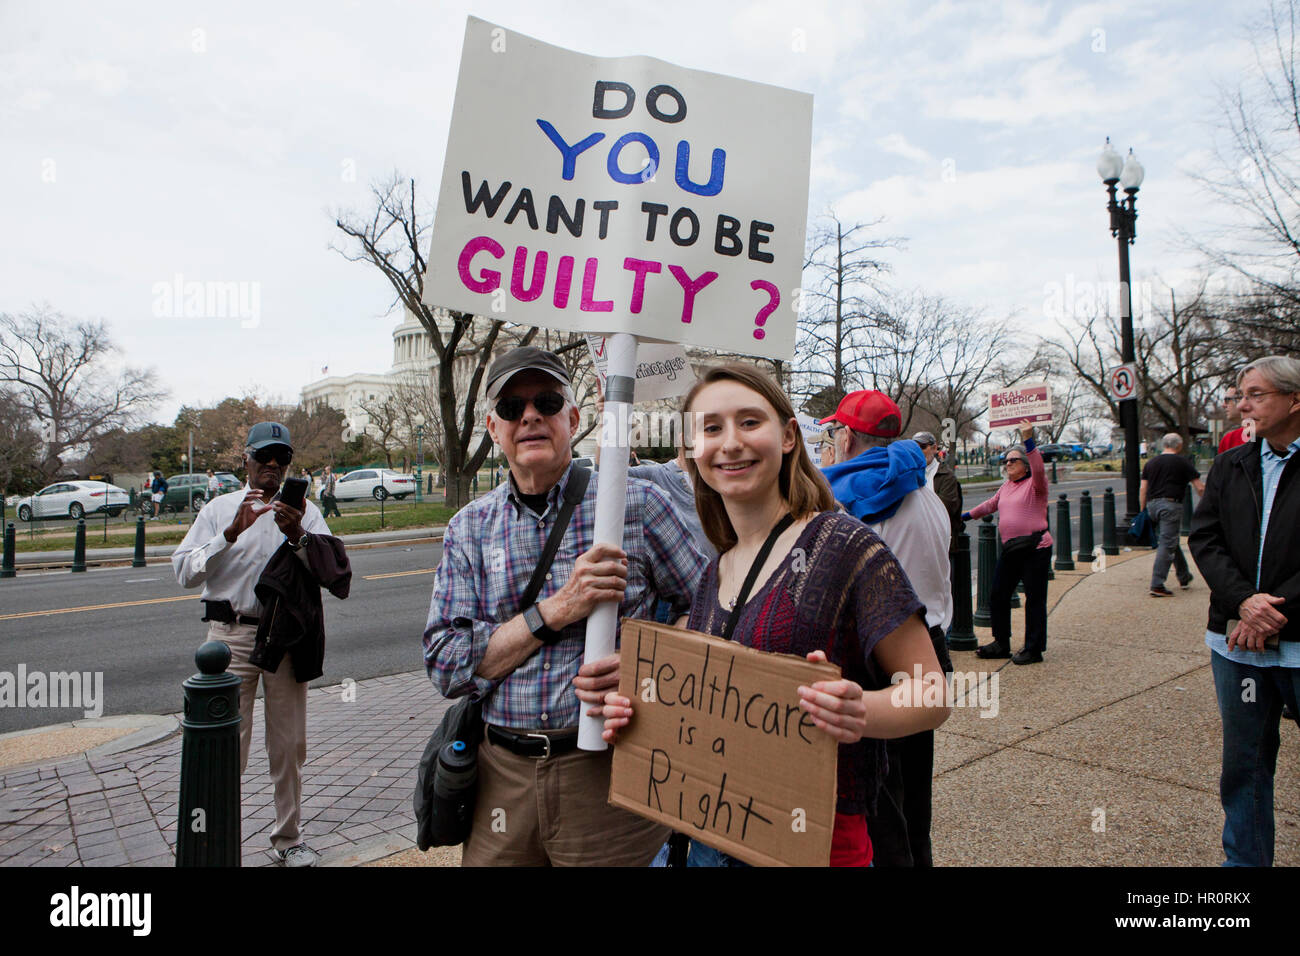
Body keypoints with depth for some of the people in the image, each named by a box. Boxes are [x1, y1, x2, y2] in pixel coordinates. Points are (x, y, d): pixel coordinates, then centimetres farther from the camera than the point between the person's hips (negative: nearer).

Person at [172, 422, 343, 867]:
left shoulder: (304, 510, 8)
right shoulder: (220, 510, 6)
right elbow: (184, 571, -6)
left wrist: (297, 536, -24)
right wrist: (233, 532, -18)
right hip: (232, 634, -1)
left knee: (289, 746, 9)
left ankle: (288, 839, 24)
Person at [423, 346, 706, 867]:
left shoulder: (637, 503, -4)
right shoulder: (469, 528, 4)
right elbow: (446, 665, -3)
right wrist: (555, 611, -16)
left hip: (609, 772, -2)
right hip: (502, 773, 3)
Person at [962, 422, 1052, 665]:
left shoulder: (1035, 484, -5)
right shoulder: (1006, 486, 17)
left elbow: (1039, 469, -27)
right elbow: (991, 505, 31)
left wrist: (1028, 440, -34)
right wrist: (966, 516, 36)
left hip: (1035, 548, -8)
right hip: (1010, 550, 8)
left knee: (1034, 599, 0)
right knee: (998, 596, 9)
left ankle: (1033, 649, 9)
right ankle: (1001, 644, 22)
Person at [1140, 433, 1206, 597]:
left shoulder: (1150, 463, 13)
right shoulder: (1182, 462, 1)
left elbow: (1143, 489, 10)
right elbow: (1200, 488, 0)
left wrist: (1143, 511, 15)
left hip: (1152, 505, 6)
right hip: (1170, 505, -6)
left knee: (1170, 542, 20)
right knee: (1167, 545, -6)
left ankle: (1185, 578, 32)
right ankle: (1157, 586, -12)